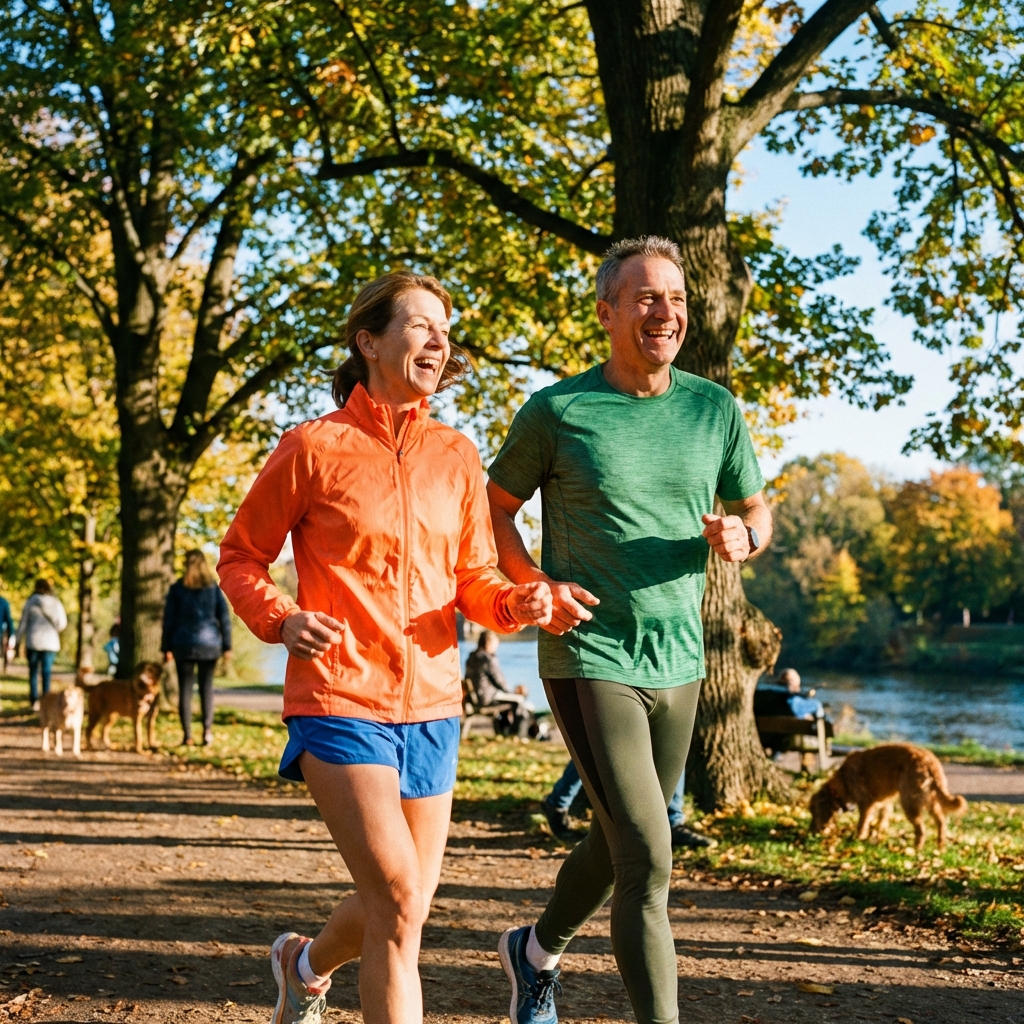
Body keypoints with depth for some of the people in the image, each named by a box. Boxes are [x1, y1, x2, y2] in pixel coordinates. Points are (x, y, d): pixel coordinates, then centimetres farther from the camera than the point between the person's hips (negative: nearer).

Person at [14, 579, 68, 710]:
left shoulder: (31, 602, -1)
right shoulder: (56, 603, 4)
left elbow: (23, 623, 0)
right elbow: (62, 624, 5)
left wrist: (17, 641, 7)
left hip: (33, 642, -1)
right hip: (51, 642, 1)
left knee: (33, 672, 5)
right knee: (46, 672, 2)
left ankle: (34, 701, -1)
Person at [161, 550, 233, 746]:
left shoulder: (177, 588, 0)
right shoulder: (214, 587, 3)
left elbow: (169, 619, 0)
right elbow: (224, 617, 2)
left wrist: (167, 648, 4)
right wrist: (226, 646, 6)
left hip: (184, 644, -1)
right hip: (209, 644, 1)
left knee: (185, 688, 3)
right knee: (206, 687, 6)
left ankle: (187, 734, 0)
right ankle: (207, 730, -6)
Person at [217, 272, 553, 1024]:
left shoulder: (456, 456, 7)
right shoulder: (314, 447, -5)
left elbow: (474, 579, 10)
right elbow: (240, 556, 3)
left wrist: (516, 602, -13)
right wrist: (281, 621, -17)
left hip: (431, 706, 5)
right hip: (339, 702, -5)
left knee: (406, 905, 15)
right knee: (398, 902, -15)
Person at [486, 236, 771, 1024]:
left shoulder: (716, 410, 4)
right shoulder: (557, 412, -7)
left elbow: (759, 514, 14)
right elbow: (494, 509, 3)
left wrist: (741, 537, -10)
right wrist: (538, 583, -13)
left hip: (678, 663, 5)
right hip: (589, 658, -5)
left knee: (617, 846, 20)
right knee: (648, 857, -13)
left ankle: (538, 951, 47)